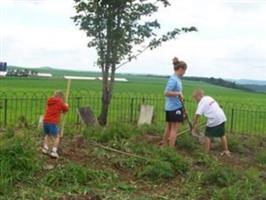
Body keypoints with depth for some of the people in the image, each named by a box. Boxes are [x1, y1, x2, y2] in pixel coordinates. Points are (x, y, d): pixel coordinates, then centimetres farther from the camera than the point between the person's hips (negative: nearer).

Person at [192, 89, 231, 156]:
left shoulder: (202, 102, -7)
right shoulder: (209, 98, 16)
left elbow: (197, 115, -13)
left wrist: (194, 127, -6)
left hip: (214, 120, -8)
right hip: (222, 118, 8)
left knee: (208, 136, 7)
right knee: (222, 135, 22)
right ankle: (226, 151, 32)